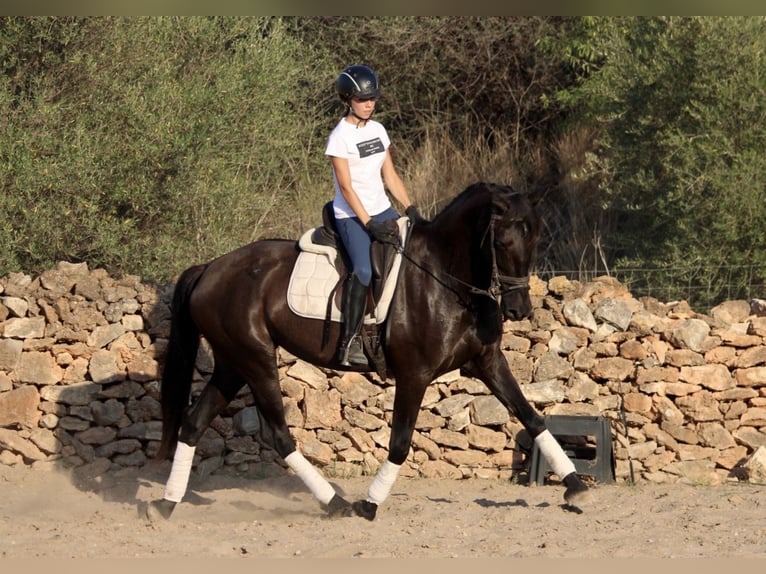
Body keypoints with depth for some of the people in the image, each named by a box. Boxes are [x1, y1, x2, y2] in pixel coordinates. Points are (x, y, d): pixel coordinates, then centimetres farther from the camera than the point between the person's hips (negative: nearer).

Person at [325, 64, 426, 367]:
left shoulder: (378, 130, 9)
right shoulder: (340, 137, -11)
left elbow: (390, 176, 13)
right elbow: (346, 187, -15)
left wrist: (411, 211, 3)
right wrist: (369, 225, -19)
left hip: (382, 210, 7)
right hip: (351, 215, -7)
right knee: (363, 270, -26)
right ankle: (349, 341, -22)